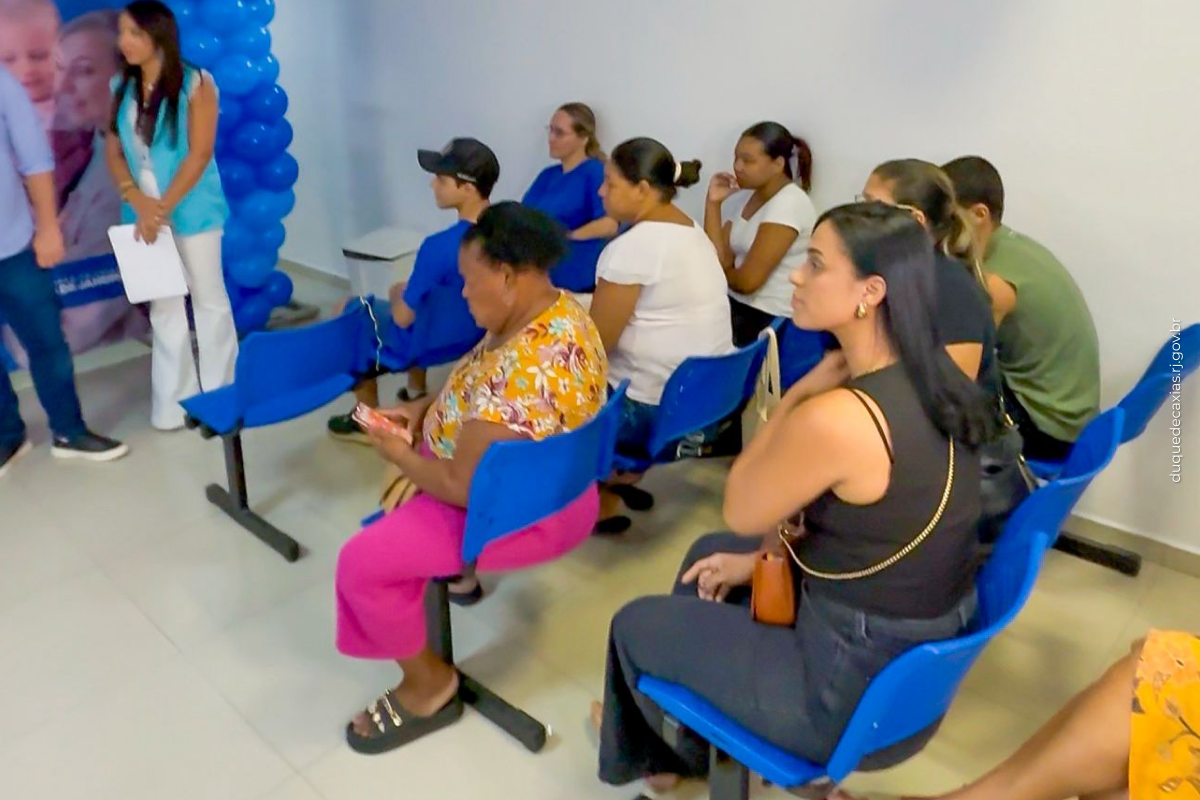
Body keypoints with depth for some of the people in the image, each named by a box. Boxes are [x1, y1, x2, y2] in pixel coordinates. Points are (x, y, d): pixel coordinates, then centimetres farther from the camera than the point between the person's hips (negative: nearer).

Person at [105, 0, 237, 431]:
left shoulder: (195, 84, -7)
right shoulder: (121, 88, 7)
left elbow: (199, 154, -12)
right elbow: (113, 152, 5)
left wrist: (162, 208, -15)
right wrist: (138, 202, -12)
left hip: (192, 210, -4)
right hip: (145, 213, 5)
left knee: (208, 298, 6)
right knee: (164, 306, 9)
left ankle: (219, 396, 19)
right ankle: (173, 404, 17)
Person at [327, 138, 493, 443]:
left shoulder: (440, 246, -34)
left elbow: (403, 317, -21)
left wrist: (400, 295, 2)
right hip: (478, 333, 7)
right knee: (409, 289, 33)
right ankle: (417, 394, 40)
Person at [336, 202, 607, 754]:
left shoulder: (519, 372, -37)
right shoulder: (560, 309, -5)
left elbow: (465, 489, -29)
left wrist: (400, 455, -12)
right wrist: (426, 409, -1)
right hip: (545, 482, 10)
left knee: (362, 562, -12)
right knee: (408, 450, 27)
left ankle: (430, 686, 9)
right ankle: (454, 566, 43)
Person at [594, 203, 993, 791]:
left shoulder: (835, 419, -33)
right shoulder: (936, 377, -5)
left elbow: (741, 513, -14)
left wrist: (798, 394, -14)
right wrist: (763, 556, 10)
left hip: (854, 687, -8)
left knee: (635, 624, 12)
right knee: (710, 552, 25)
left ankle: (656, 752, 46)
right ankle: (682, 734, 45)